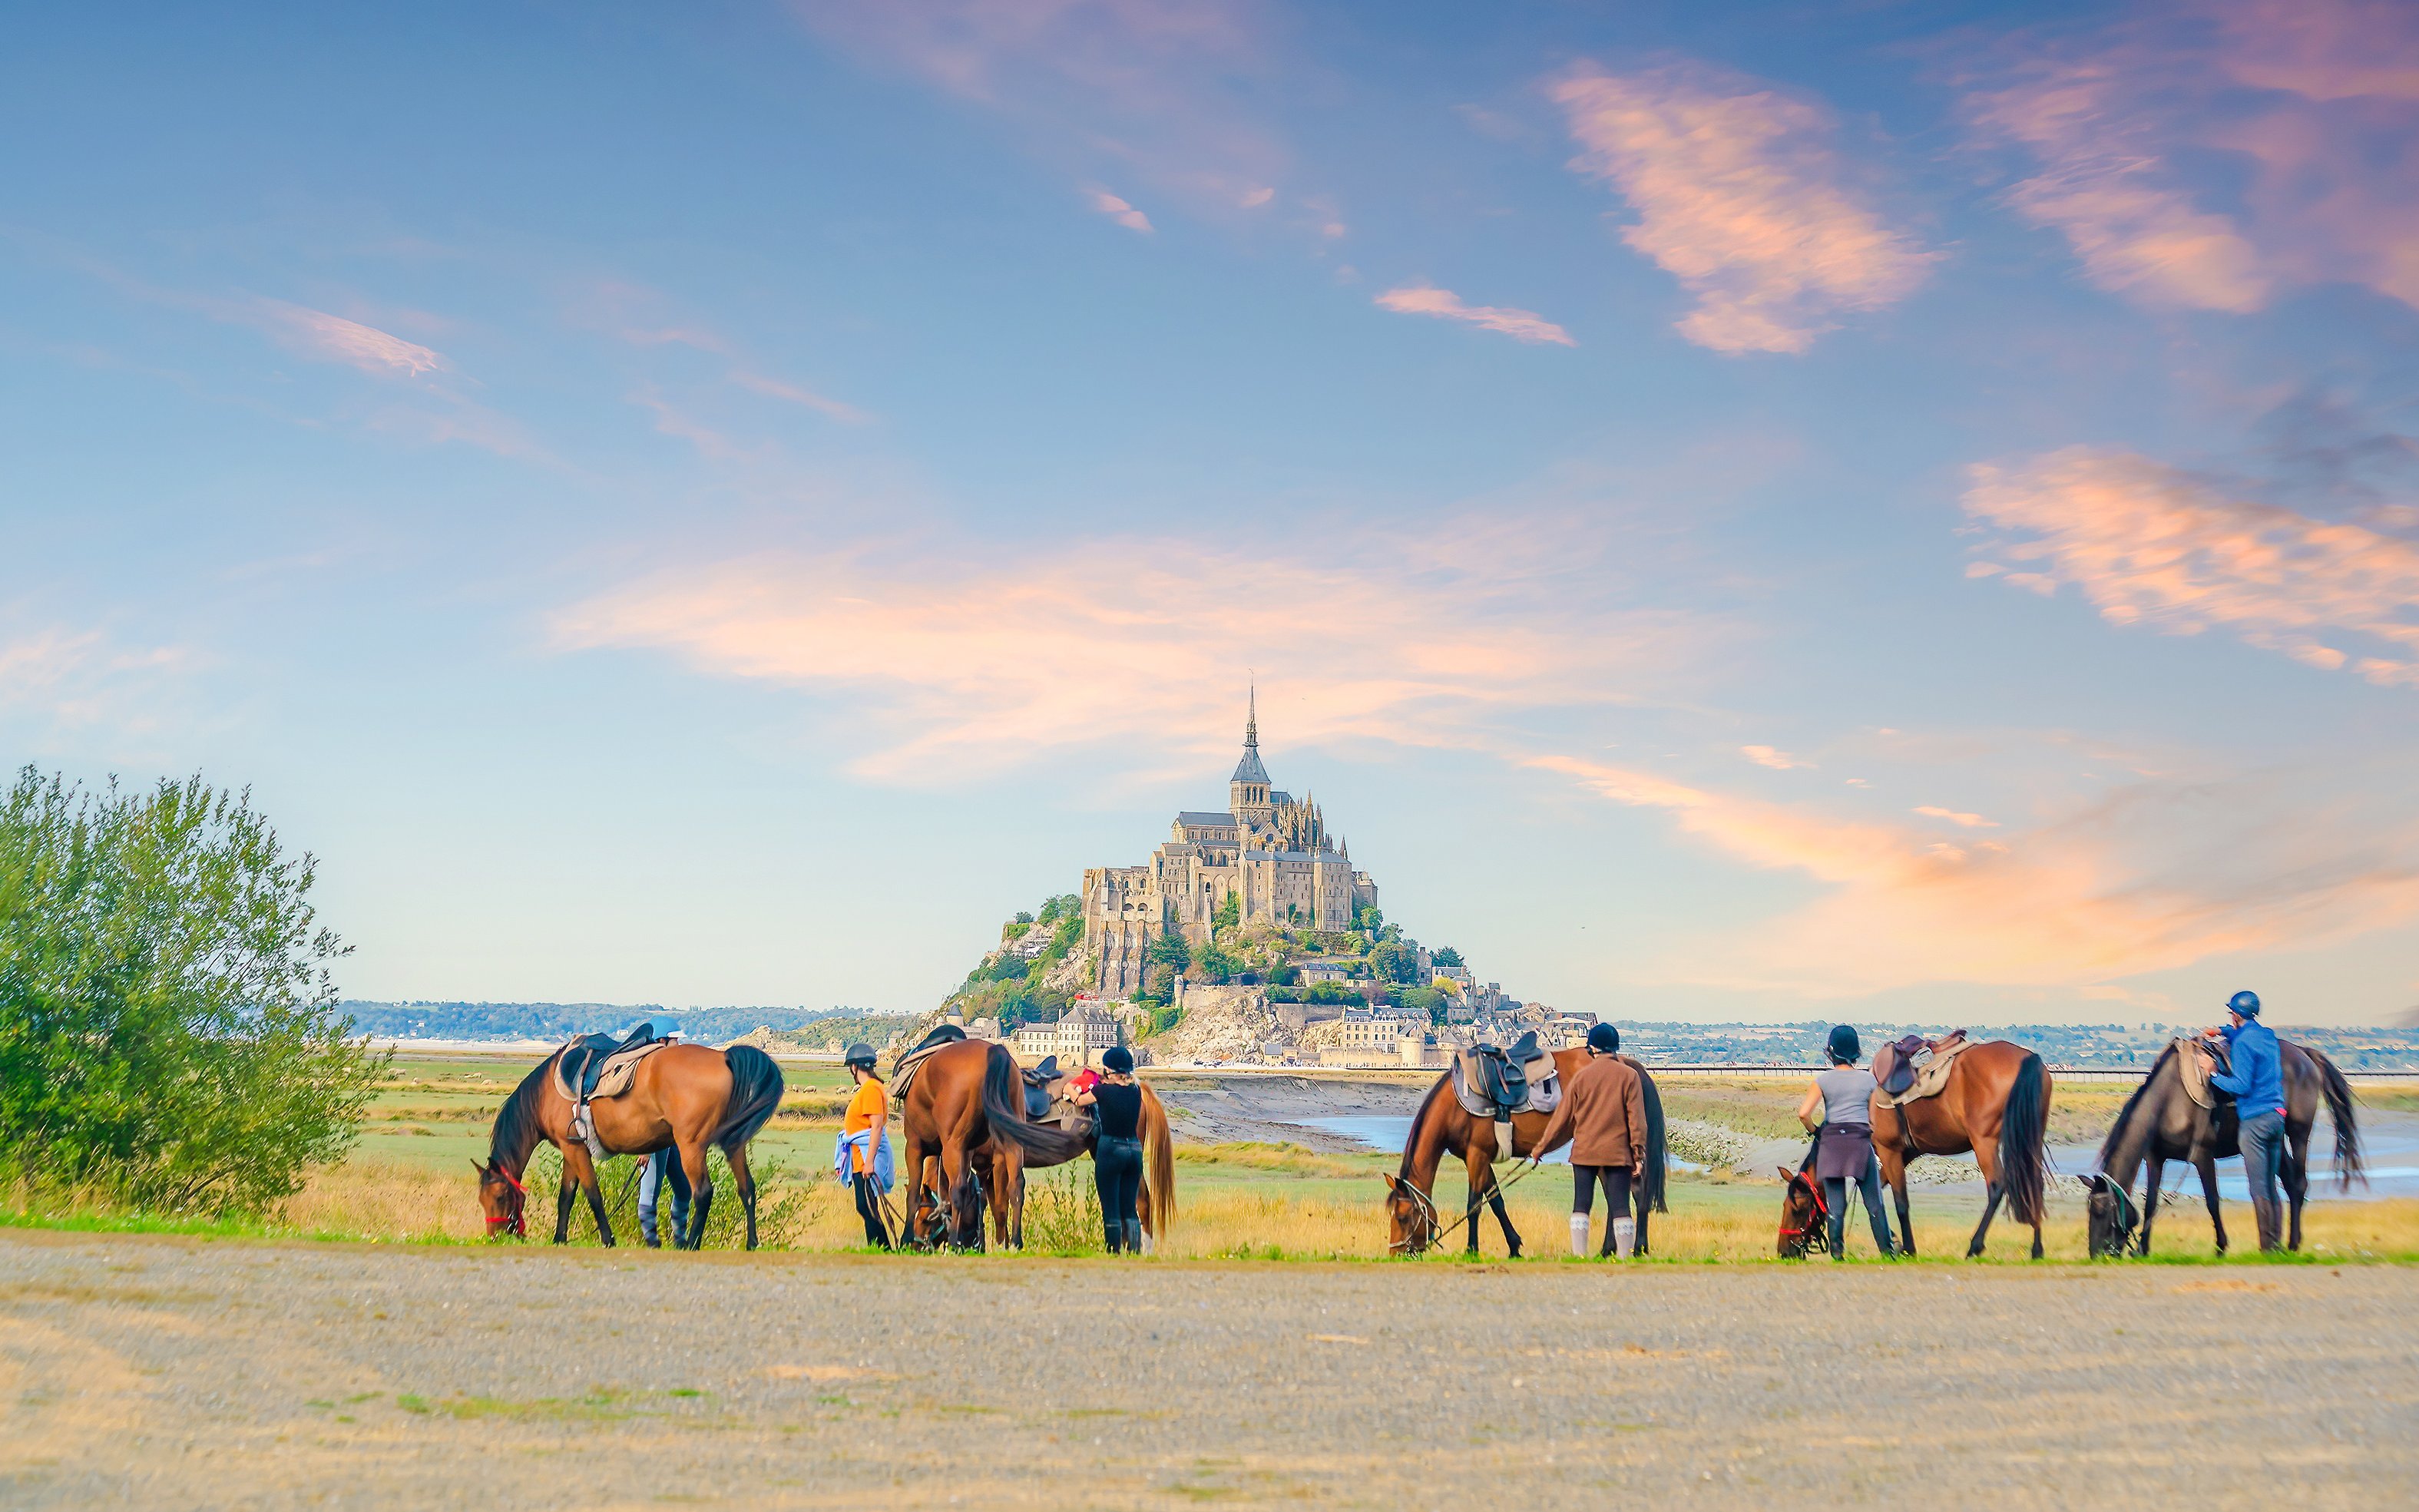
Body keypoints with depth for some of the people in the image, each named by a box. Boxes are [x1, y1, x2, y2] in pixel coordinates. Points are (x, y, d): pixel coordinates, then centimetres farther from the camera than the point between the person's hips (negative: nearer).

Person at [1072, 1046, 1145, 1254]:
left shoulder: (1103, 1091, -11)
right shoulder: (1136, 1092, 2)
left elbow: (1078, 1101, 7)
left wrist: (1072, 1090, 27)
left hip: (1110, 1150, -5)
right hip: (1135, 1149, 5)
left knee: (1111, 1209, 1)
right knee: (1129, 1208, 11)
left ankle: (1113, 1253, 2)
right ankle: (1135, 1252, 8)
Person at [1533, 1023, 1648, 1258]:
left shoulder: (1581, 1075, 1)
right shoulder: (1629, 1075, -2)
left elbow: (1563, 1116, 6)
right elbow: (1637, 1119, -5)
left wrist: (1541, 1146, 15)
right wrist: (1639, 1154, -1)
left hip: (1584, 1151, 1)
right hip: (1618, 1151, -1)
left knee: (1581, 1205, 7)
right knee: (1620, 1207, 0)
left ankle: (1579, 1257, 2)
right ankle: (1624, 1258, -5)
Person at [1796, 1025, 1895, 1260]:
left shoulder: (1823, 1080, -2)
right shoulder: (1869, 1079, 2)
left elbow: (1803, 1113, -10)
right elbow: (1874, 1120, 4)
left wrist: (1815, 1132, 7)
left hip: (1831, 1142, 0)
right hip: (1861, 1141, 0)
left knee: (1836, 1206, 5)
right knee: (1874, 1204, 8)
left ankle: (1837, 1253, 4)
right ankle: (1886, 1249, 9)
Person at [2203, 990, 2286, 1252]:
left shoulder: (2243, 1042, -12)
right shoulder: (2268, 1035, 13)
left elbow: (2241, 1086, -15)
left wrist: (2213, 1075, -6)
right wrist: (2222, 1031, 30)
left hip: (2255, 1119, -8)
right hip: (2277, 1115, 8)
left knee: (2259, 1189, -5)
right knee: (2271, 1186, 11)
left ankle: (2267, 1247, -6)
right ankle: (2277, 1242, 11)